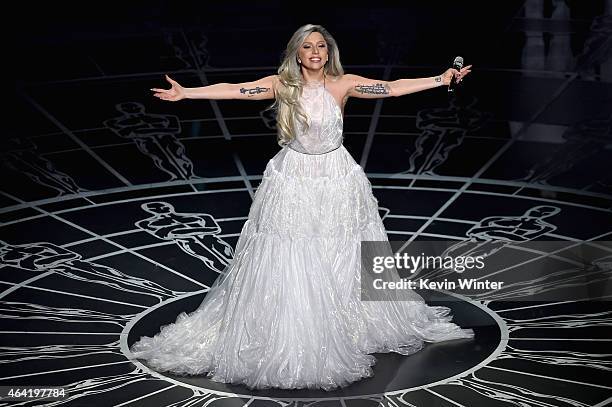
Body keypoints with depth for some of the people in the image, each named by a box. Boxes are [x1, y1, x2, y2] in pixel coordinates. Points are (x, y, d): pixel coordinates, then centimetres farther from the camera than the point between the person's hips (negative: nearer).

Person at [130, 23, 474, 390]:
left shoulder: (343, 84, -3)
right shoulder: (281, 84, -4)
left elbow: (394, 87, -5)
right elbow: (232, 90, -11)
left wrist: (442, 79, -9)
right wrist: (184, 93, -19)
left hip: (338, 182, 1)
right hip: (293, 183, -1)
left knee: (341, 262, 9)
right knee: (287, 265, -1)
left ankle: (350, 331, 28)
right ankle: (288, 339, 12)